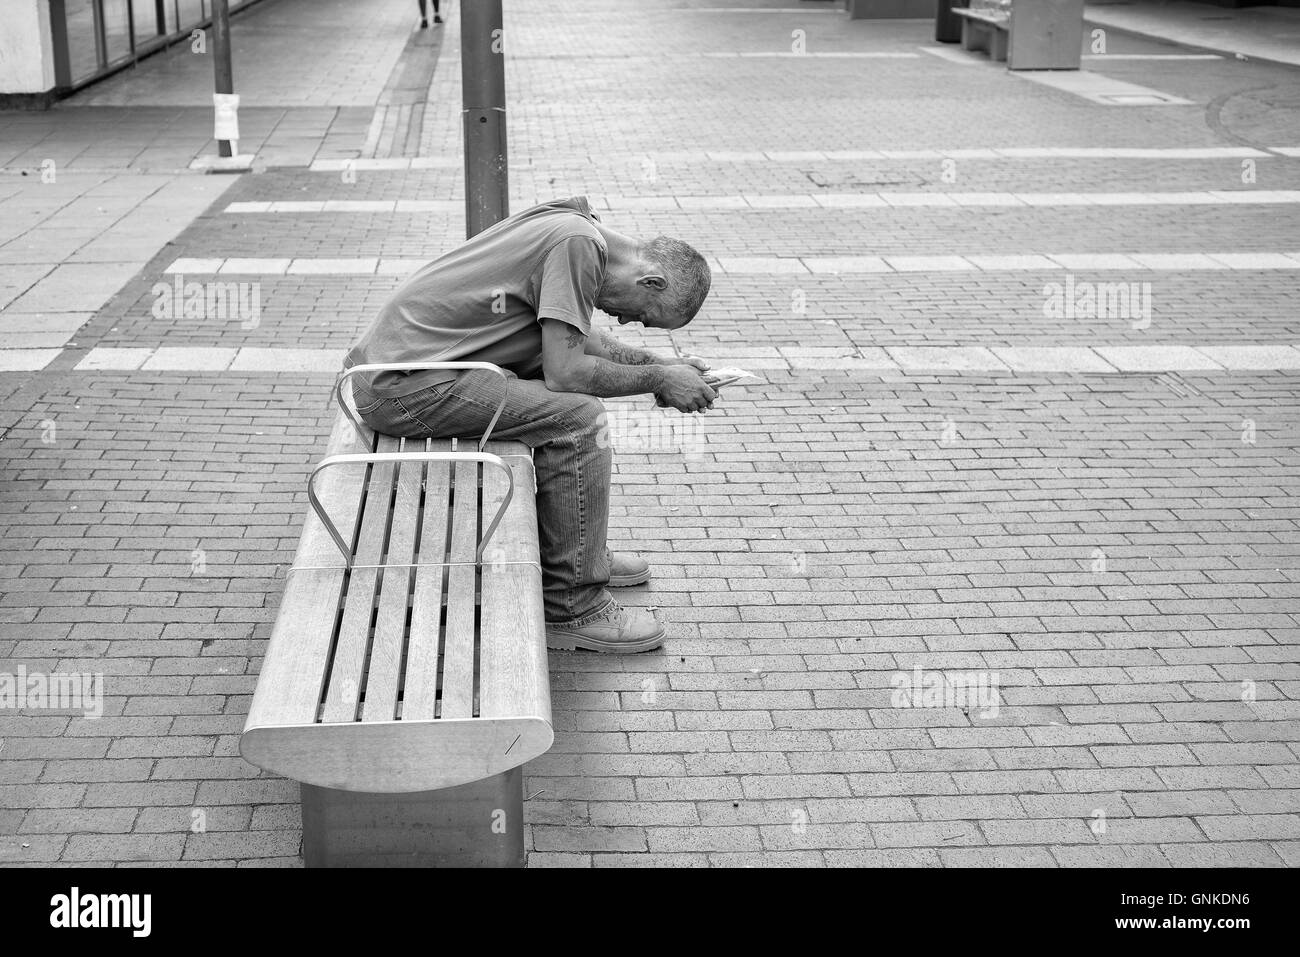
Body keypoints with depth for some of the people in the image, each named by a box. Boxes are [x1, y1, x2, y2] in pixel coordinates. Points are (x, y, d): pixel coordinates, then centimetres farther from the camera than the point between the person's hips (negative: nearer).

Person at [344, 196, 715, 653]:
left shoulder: (573, 224, 10)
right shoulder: (579, 244, -19)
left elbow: (574, 339, 23)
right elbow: (565, 373, -21)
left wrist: (657, 363, 15)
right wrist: (656, 381, -9)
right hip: (405, 386, -10)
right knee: (579, 418, -15)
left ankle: (577, 554, 27)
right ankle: (571, 609, -7)